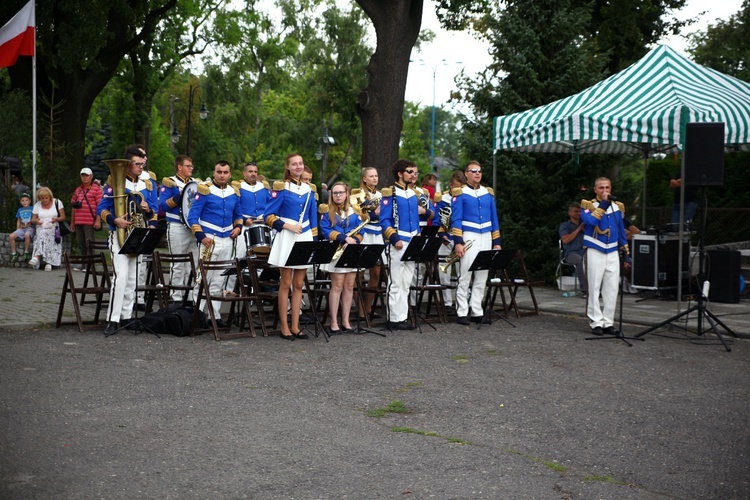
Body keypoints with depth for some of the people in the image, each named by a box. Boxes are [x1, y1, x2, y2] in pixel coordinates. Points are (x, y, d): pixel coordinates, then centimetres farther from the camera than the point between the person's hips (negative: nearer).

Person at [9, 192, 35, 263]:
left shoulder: (32, 209, 2)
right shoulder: (20, 210, 15)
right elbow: (18, 221, 21)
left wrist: (30, 222, -18)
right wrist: (17, 230, 10)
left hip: (30, 228, -5)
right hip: (21, 228, 5)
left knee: (27, 235, -38)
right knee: (11, 236, -19)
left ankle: (26, 253, -22)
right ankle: (14, 254, -8)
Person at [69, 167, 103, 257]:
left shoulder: (96, 189, 0)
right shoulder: (77, 190, 18)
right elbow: (74, 207, 21)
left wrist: (98, 220, -14)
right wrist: (72, 222, 17)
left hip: (90, 222, -6)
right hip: (78, 222, 6)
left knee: (89, 244, -6)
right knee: (81, 245, 11)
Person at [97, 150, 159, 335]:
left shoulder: (147, 186, 10)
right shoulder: (115, 183, -5)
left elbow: (154, 212, 13)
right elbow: (101, 209, -6)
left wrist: (149, 210, -10)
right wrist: (115, 220, -24)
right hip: (120, 235, -6)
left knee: (132, 279, 9)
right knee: (121, 276, -17)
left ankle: (126, 316, 18)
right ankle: (113, 320, -14)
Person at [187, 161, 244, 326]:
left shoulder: (234, 193, 10)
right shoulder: (205, 190, -6)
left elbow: (238, 215, 23)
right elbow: (192, 217, -8)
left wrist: (238, 227, 3)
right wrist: (201, 236, -17)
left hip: (227, 240, 5)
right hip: (209, 239, -5)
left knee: (219, 280, 9)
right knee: (203, 278, -7)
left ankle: (215, 315, 15)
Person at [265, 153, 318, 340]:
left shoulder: (309, 189, 11)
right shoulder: (281, 188, -4)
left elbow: (313, 218, 14)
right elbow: (269, 216, -7)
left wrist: (314, 240, 8)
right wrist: (287, 226, -17)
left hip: (305, 238, 5)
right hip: (287, 239, -5)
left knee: (298, 284, 7)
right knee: (286, 284, -1)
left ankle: (295, 326, 11)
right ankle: (284, 327, 5)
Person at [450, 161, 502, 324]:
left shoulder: (488, 193, 13)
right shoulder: (460, 193, -2)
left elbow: (494, 219, 15)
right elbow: (456, 219, -6)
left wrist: (497, 242, 9)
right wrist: (458, 242, -14)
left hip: (486, 238, 5)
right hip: (468, 237, -5)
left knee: (482, 277, 6)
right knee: (465, 276, -5)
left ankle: (477, 312, 13)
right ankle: (462, 313, 0)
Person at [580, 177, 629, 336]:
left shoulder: (617, 207, 11)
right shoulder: (588, 205, -3)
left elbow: (621, 231, 18)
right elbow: (590, 221, -25)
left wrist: (625, 251, 17)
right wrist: (603, 204, -23)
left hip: (613, 252, 5)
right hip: (595, 252, -4)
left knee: (612, 289, 3)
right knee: (595, 288, -3)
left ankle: (608, 322, 9)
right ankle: (596, 322, 2)